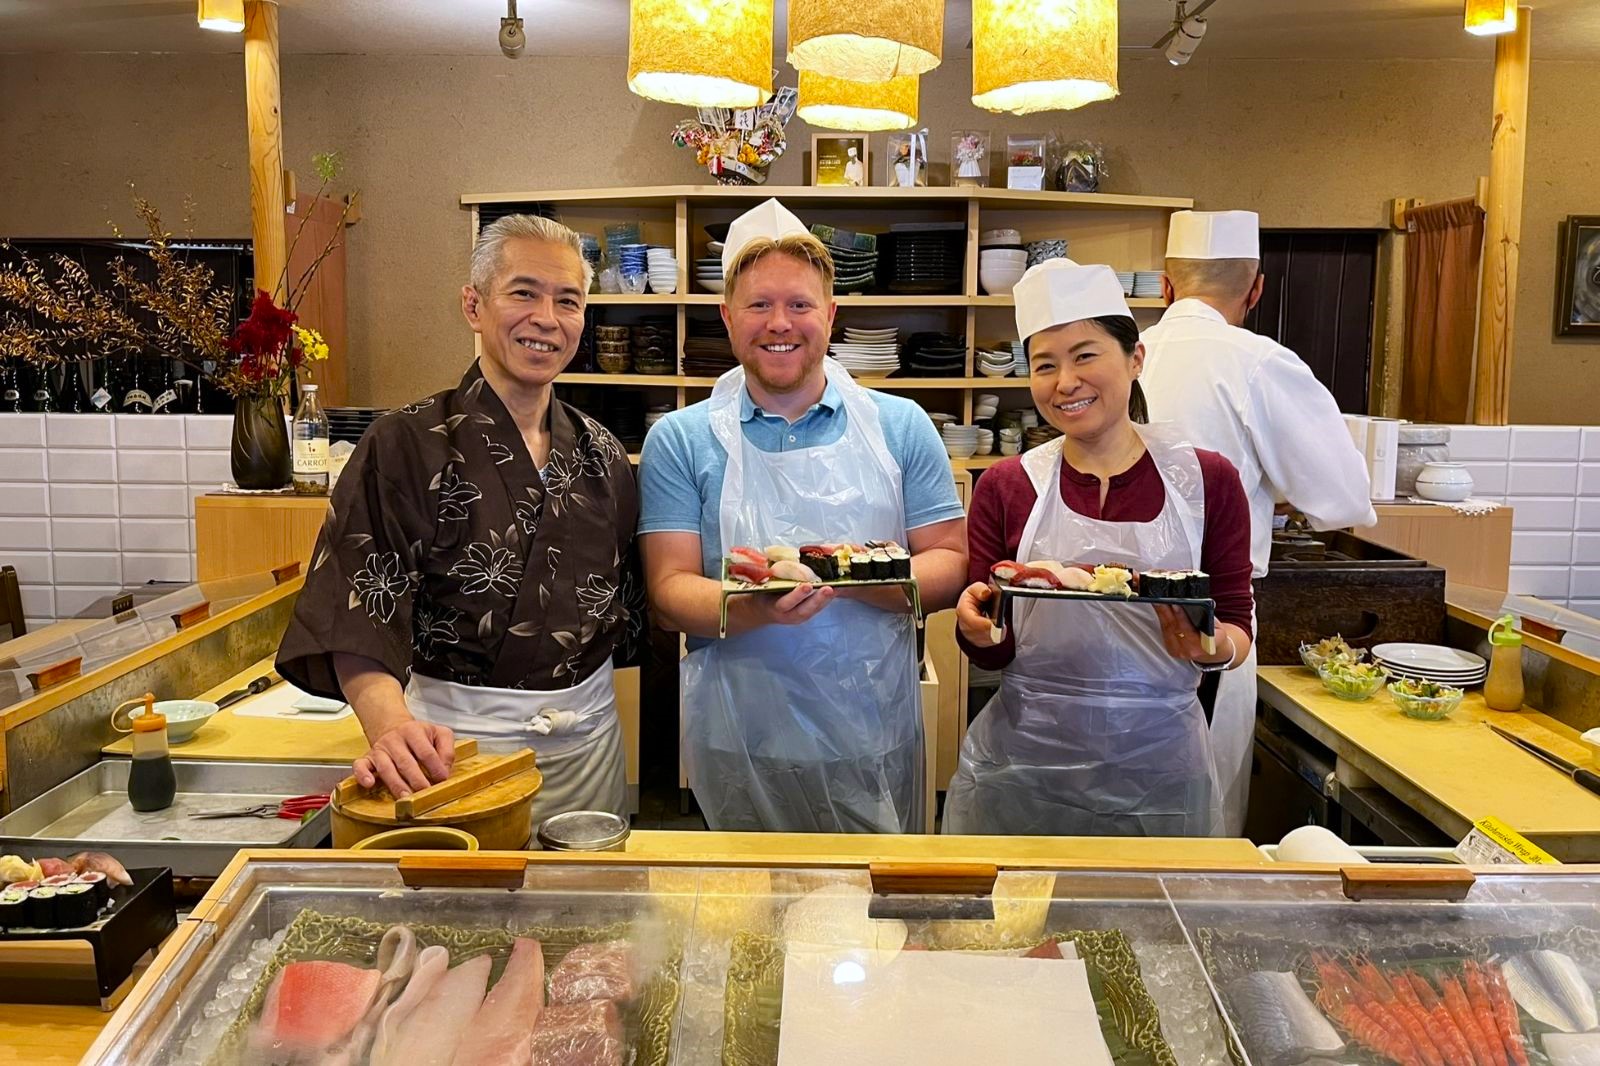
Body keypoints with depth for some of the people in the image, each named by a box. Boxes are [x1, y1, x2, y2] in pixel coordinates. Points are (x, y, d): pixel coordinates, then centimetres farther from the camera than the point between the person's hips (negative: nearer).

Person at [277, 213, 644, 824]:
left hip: (588, 742, 5)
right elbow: (356, 616, -17)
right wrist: (393, 727, -33)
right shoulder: (407, 445, -9)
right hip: (455, 740, -4)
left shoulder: (601, 453, 5)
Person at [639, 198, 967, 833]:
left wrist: (864, 579, -19)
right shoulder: (681, 441, 0)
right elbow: (669, 594, -5)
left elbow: (949, 566, 0)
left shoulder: (900, 428, 3)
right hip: (739, 749, -1)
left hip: (873, 742, 1)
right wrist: (751, 608, -26)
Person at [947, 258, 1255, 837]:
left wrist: (1216, 648, -19)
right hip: (1021, 769, 0)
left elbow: (1238, 626, 3)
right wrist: (976, 629, -19)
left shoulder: (1206, 479, 0)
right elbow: (994, 654, 2)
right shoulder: (1005, 487, 0)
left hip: (1157, 772, 0)